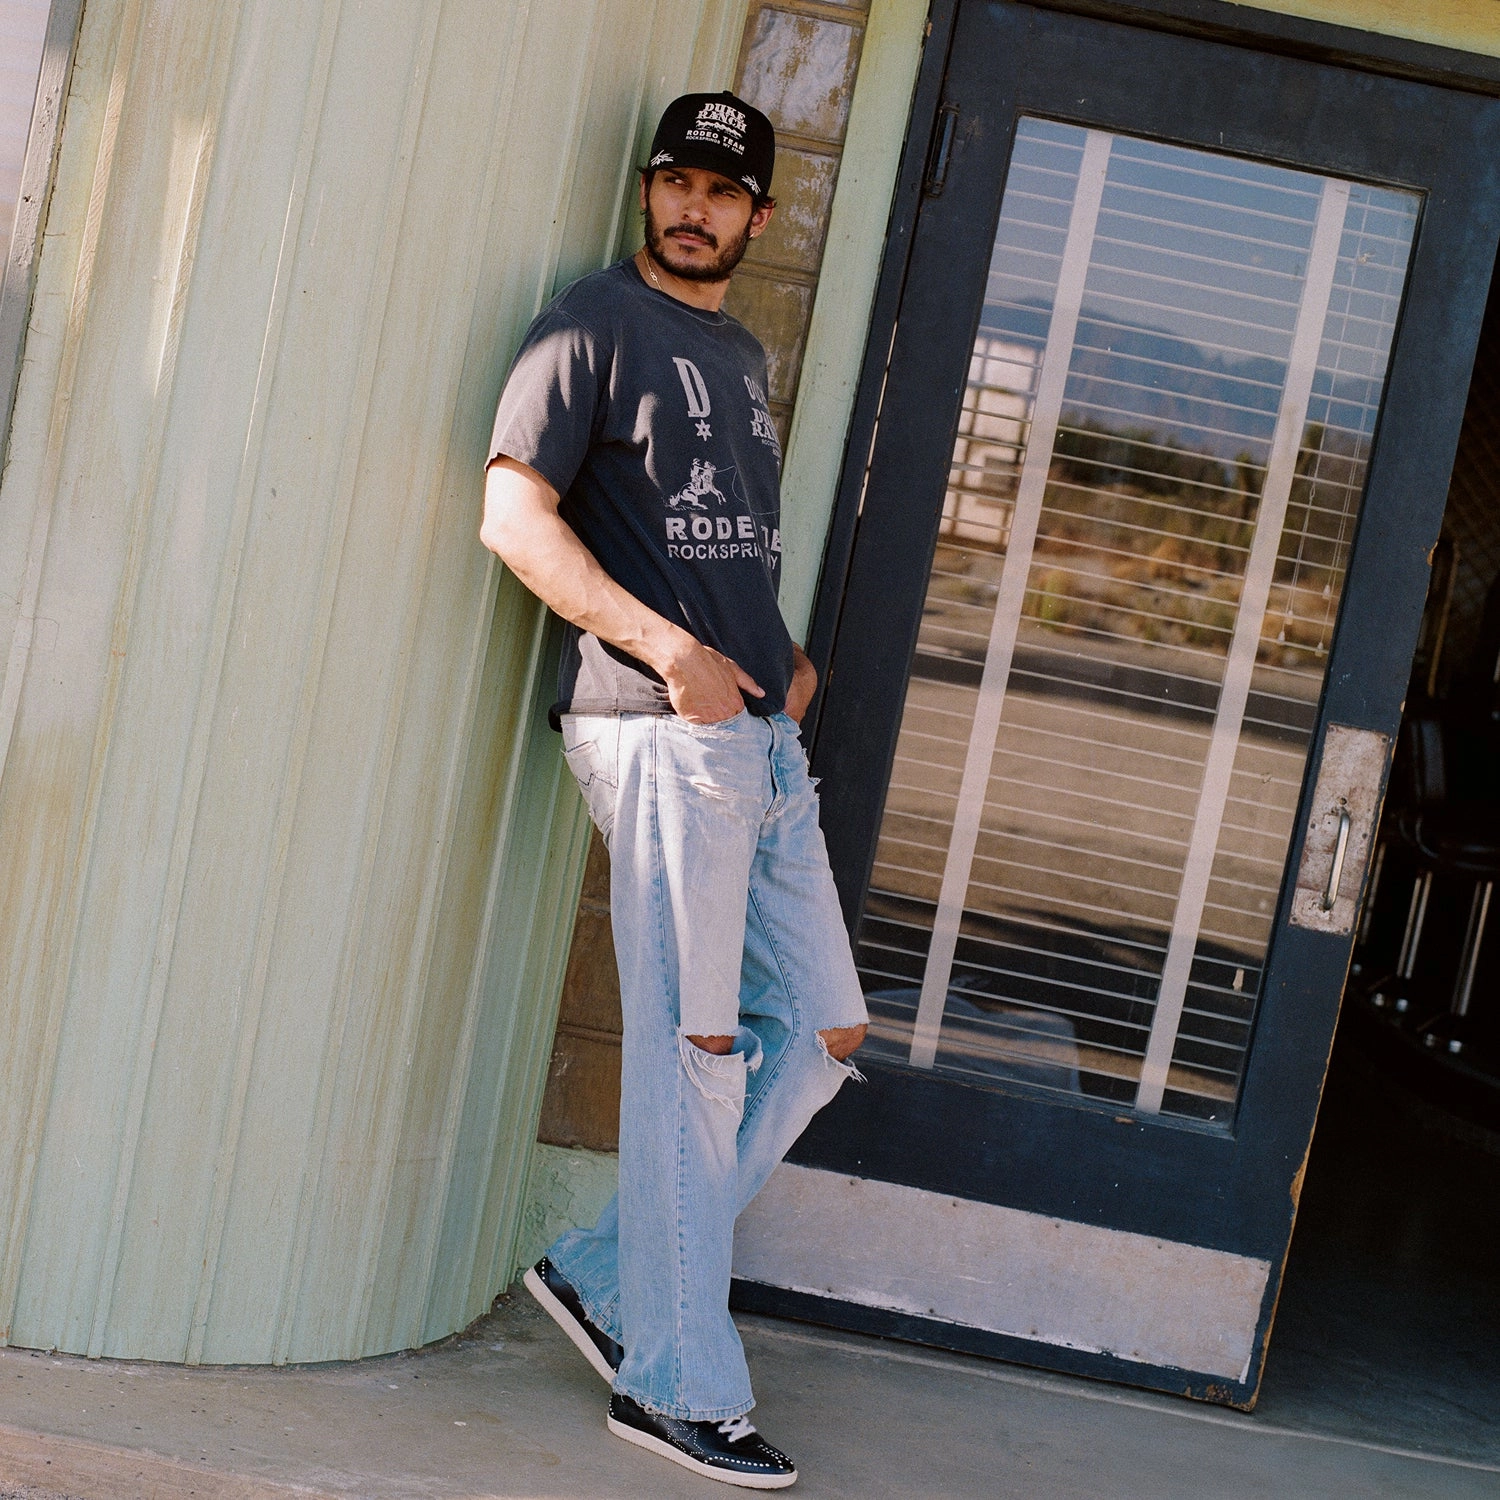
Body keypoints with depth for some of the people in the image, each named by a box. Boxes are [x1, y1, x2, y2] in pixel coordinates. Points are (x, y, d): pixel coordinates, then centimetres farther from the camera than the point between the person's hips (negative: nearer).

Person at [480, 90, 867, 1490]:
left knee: (826, 1030, 8)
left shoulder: (745, 354, 22)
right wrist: (672, 652, -18)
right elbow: (514, 513, -11)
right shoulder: (595, 324, -2)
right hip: (656, 730, -8)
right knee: (693, 1046, -6)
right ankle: (678, 1386, 5)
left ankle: (610, 1271, 17)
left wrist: (782, 656, 12)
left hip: (760, 736, 8)